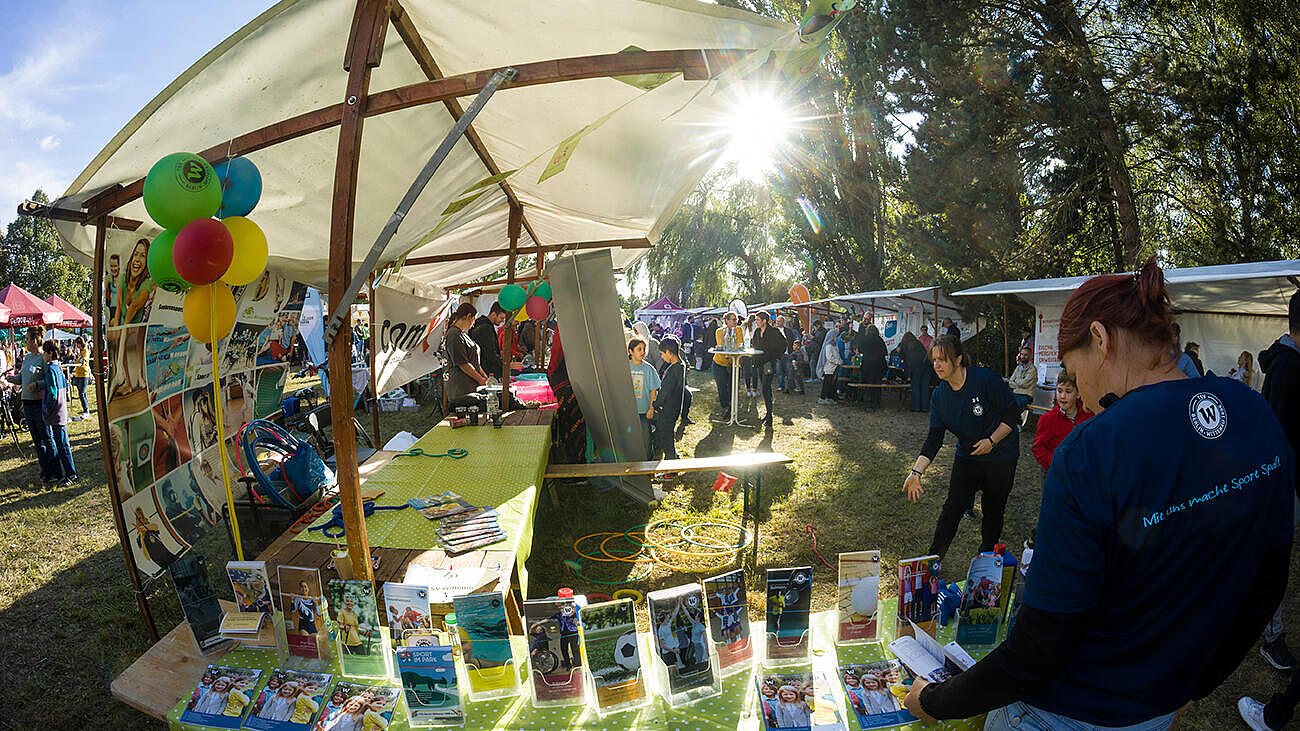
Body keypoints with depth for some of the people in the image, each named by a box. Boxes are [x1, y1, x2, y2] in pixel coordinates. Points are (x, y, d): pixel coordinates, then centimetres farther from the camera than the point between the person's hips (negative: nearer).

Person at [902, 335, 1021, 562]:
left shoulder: (986, 379, -20)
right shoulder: (939, 396, -6)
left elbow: (1013, 414, -12)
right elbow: (934, 439, -7)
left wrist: (991, 441, -20)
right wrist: (916, 472, -16)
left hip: (1001, 457, -3)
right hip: (967, 456, 3)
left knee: (993, 511, 8)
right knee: (953, 506, -5)